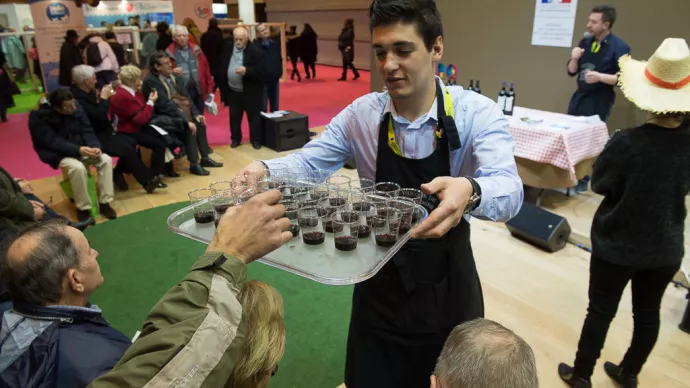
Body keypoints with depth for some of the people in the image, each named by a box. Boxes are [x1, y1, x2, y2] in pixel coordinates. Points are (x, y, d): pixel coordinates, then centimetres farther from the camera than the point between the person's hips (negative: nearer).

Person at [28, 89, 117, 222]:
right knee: (78, 168, -36)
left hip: (81, 149, 5)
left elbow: (87, 131, -3)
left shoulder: (77, 109, -4)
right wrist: (78, 150, -36)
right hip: (59, 154, -5)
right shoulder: (39, 118, -18)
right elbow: (52, 141, -24)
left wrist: (95, 146, -24)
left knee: (106, 160, -20)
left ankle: (104, 203, -13)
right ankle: (83, 208, -18)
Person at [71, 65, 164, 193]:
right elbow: (99, 116, -28)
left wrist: (105, 96, 3)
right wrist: (104, 97, -16)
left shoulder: (89, 92, 9)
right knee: (126, 148, -22)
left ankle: (118, 173, 2)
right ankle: (148, 180, -17)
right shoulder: (78, 97, -20)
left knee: (131, 142, -12)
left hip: (103, 132, 9)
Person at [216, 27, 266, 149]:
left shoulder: (255, 51, -13)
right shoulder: (228, 48, 2)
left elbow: (261, 70, -18)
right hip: (232, 91, 4)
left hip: (250, 91, -4)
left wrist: (247, 71, -31)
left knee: (254, 116, 6)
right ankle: (235, 139, 27)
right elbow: (221, 67, 8)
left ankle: (255, 140, 19)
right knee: (234, 117, 13)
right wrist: (222, 85, 3)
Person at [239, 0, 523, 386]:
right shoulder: (361, 114, -7)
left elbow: (509, 190, -29)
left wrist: (469, 192, -52)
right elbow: (309, 161, -5)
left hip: (447, 284, -1)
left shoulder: (477, 113, -16)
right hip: (380, 283, 2)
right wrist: (264, 169, -27)